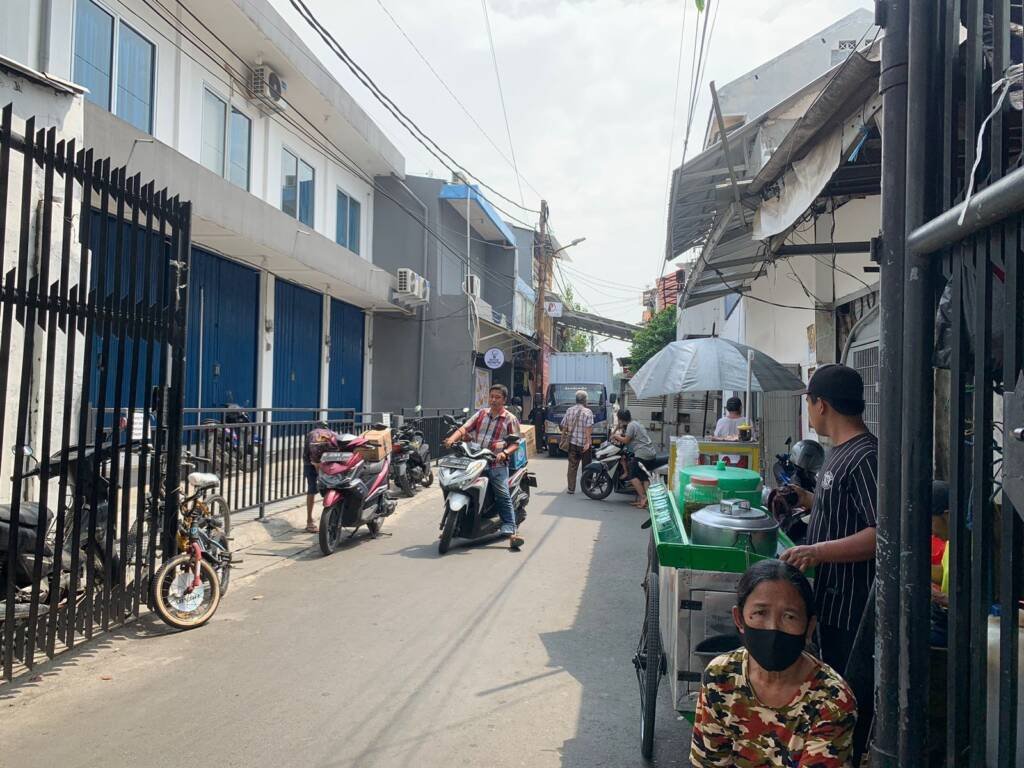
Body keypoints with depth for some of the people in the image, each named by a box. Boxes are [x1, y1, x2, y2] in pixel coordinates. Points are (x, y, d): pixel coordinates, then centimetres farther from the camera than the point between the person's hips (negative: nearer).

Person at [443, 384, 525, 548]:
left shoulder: (510, 419, 5)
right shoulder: (481, 414, 15)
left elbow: (515, 443, 1)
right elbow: (464, 428, 6)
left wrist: (505, 452, -20)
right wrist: (452, 438, -13)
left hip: (497, 463, -4)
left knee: (503, 496, -15)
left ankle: (510, 531, -20)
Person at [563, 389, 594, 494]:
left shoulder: (569, 411, 4)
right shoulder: (588, 412, -10)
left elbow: (564, 426, 7)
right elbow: (589, 428, -18)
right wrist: (588, 442, -18)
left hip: (572, 442, 3)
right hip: (584, 443, -3)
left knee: (572, 466, 4)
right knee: (586, 466, 11)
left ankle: (571, 488, 1)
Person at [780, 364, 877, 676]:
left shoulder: (865, 458, -21)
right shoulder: (840, 452, 12)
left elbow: (882, 532, -28)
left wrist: (818, 551, -34)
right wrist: (807, 500, 15)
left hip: (852, 606, -10)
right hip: (830, 598, 10)